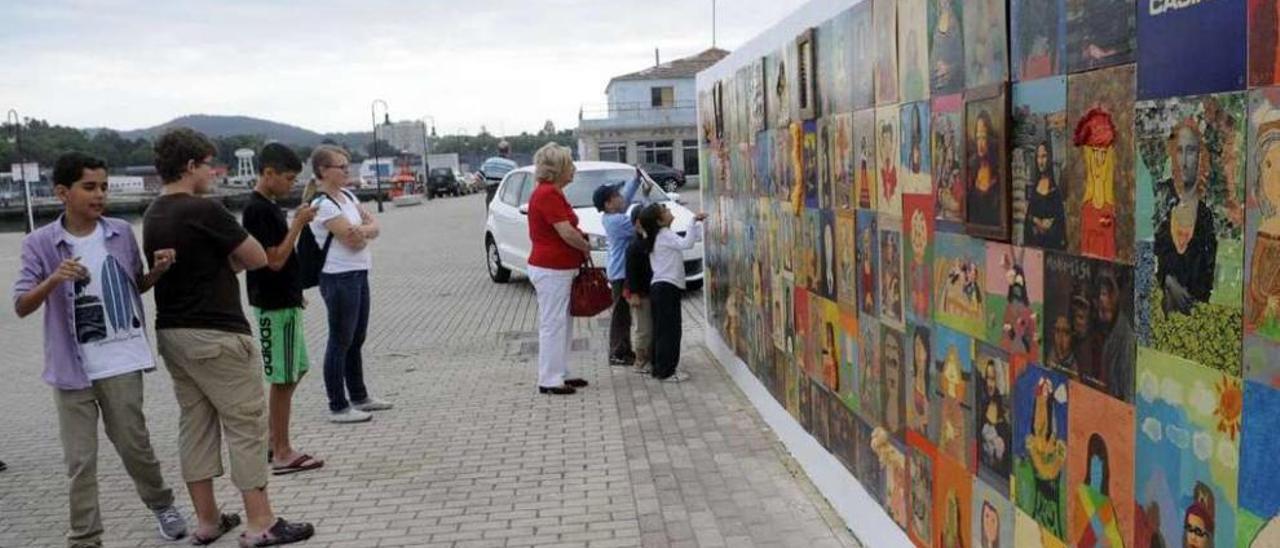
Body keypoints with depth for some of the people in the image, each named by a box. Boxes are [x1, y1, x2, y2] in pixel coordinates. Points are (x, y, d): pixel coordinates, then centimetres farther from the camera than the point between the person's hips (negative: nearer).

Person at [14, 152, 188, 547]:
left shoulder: (121, 233, 1)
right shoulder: (40, 243, -5)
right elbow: (21, 307, -9)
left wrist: (159, 269, -7)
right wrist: (53, 281, -27)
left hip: (121, 363, 1)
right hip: (71, 368, -1)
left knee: (133, 445, 9)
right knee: (80, 461, 5)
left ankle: (161, 504, 35)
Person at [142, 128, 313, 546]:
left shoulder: (152, 216, 10)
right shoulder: (204, 211, -17)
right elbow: (257, 258, -11)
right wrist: (227, 258, 7)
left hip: (172, 332, 9)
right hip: (215, 335, -9)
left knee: (195, 424, 13)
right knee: (246, 424, -2)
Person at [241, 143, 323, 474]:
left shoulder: (270, 207, 12)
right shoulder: (257, 210, -18)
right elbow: (274, 260, -21)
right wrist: (298, 225, -18)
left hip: (286, 301, 10)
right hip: (274, 306, -10)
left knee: (296, 371, 17)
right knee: (283, 379, -3)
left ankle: (273, 440, 25)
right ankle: (282, 454, 6)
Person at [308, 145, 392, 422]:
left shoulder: (347, 195, 11)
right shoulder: (322, 204, -15)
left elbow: (374, 225, 7)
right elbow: (353, 240, -20)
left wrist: (362, 230, -13)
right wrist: (368, 232, -1)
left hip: (359, 274, 9)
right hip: (339, 278, -9)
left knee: (357, 340, 16)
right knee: (340, 342, -1)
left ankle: (359, 397, 28)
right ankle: (338, 407, 7)